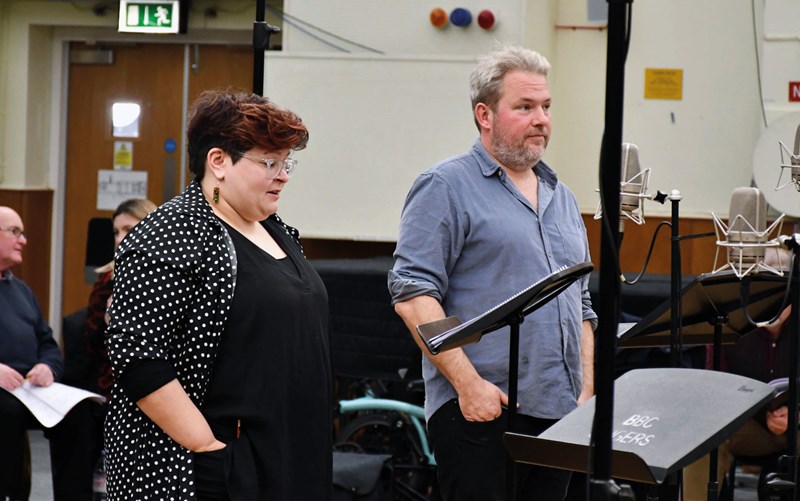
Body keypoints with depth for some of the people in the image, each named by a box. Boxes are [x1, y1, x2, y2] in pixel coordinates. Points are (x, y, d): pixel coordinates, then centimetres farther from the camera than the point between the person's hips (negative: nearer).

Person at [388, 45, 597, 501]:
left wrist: (588, 390, 12)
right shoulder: (446, 188, -4)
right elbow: (413, 295, -12)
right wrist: (469, 384, -17)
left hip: (560, 412, 7)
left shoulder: (562, 198, 19)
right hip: (481, 410, -7)